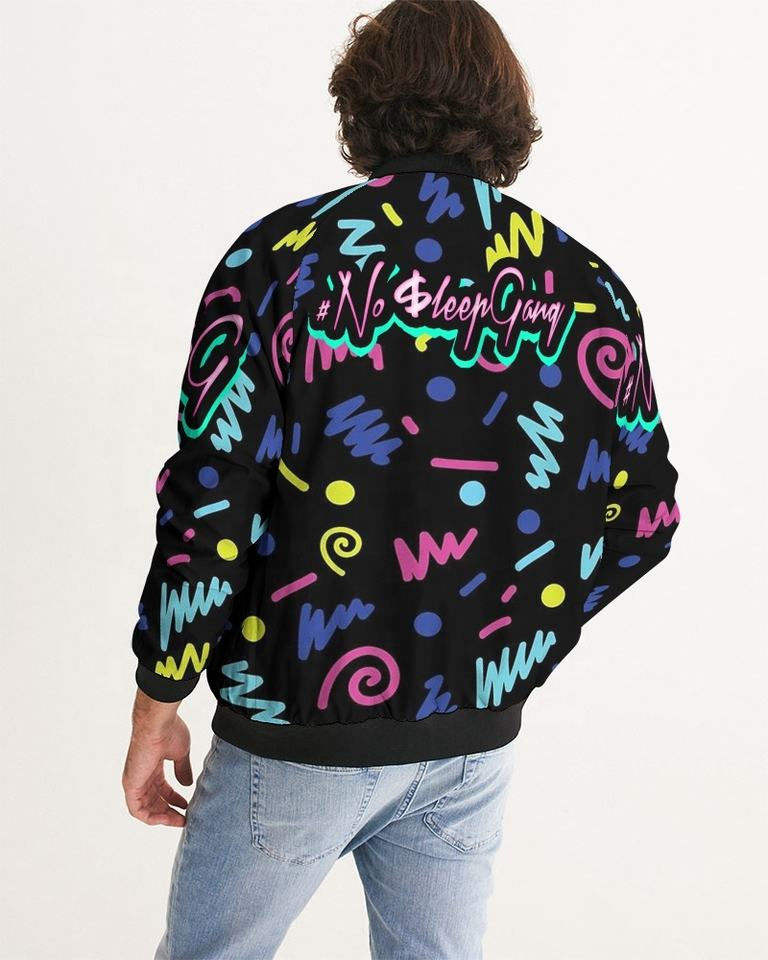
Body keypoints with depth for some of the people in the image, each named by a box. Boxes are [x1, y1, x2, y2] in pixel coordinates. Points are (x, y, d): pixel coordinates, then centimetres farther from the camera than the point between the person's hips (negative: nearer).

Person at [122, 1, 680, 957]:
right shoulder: (587, 287, -1)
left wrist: (157, 703, -1)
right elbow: (646, 515, 4)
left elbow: (209, 508, -14)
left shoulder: (284, 255, -12)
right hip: (474, 736, 4)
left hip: (298, 729, -3)